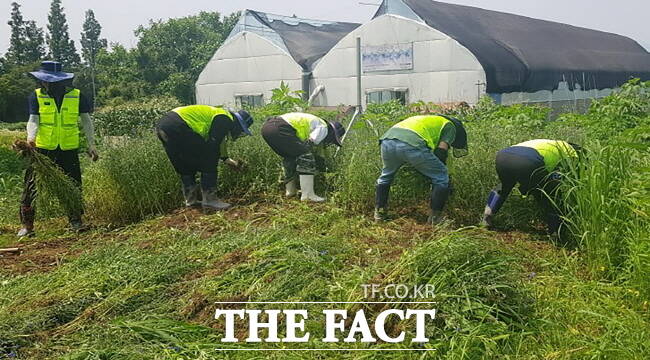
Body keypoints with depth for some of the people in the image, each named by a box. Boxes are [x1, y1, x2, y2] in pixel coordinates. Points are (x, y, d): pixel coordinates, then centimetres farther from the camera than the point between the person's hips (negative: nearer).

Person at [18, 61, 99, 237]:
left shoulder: (77, 96, -1)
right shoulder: (37, 96, -1)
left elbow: (86, 121, 4)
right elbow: (33, 120, -8)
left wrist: (91, 145, -1)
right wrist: (31, 137, -29)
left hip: (69, 150, 0)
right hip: (42, 150, 0)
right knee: (32, 187, -2)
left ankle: (76, 221, 22)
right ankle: (27, 225, 7)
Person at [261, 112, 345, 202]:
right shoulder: (323, 128, 6)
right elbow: (309, 145, -6)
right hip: (279, 129, -10)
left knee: (289, 156, 27)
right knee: (306, 156, -7)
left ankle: (290, 190, 30)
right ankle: (308, 195, -7)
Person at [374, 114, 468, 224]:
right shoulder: (450, 126, 24)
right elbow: (441, 150, 9)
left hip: (387, 140, 7)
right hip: (411, 144, -7)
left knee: (386, 175, 34)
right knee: (441, 177, 12)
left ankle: (379, 212, 33)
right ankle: (435, 217, 15)